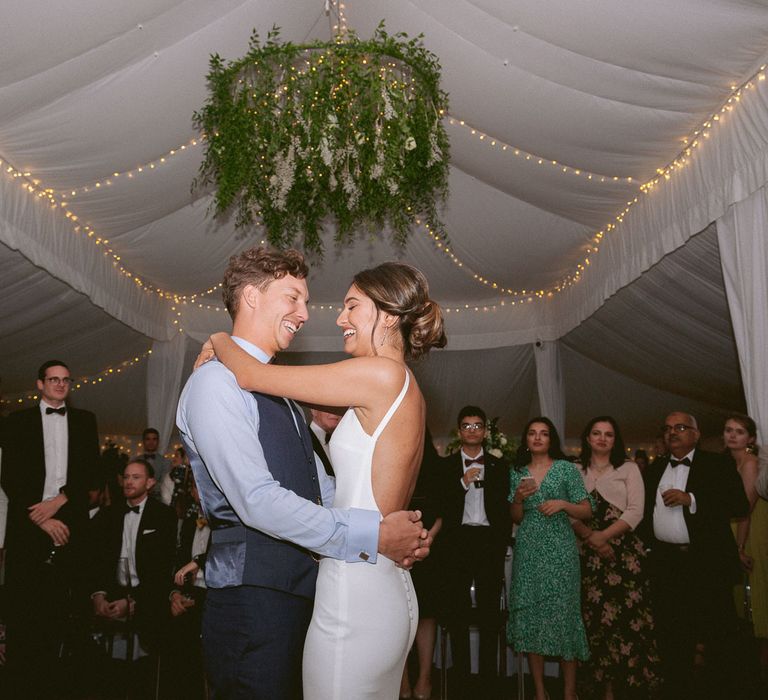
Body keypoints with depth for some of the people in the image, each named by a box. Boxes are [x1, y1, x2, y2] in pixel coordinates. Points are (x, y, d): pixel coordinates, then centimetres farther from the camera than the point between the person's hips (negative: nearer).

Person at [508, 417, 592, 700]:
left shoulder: (566, 468, 2)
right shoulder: (517, 473, 10)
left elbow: (586, 511, 1)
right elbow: (516, 519, 11)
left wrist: (563, 504, -15)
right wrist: (518, 498, -7)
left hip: (559, 550, -3)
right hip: (528, 551, 3)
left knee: (562, 613, -3)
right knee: (530, 615, 2)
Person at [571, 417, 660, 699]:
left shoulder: (628, 469, 7)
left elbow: (635, 511, -3)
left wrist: (604, 536, -13)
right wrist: (591, 537, -11)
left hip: (624, 552, -1)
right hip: (588, 554, 2)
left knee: (627, 616, -6)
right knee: (595, 617, 1)